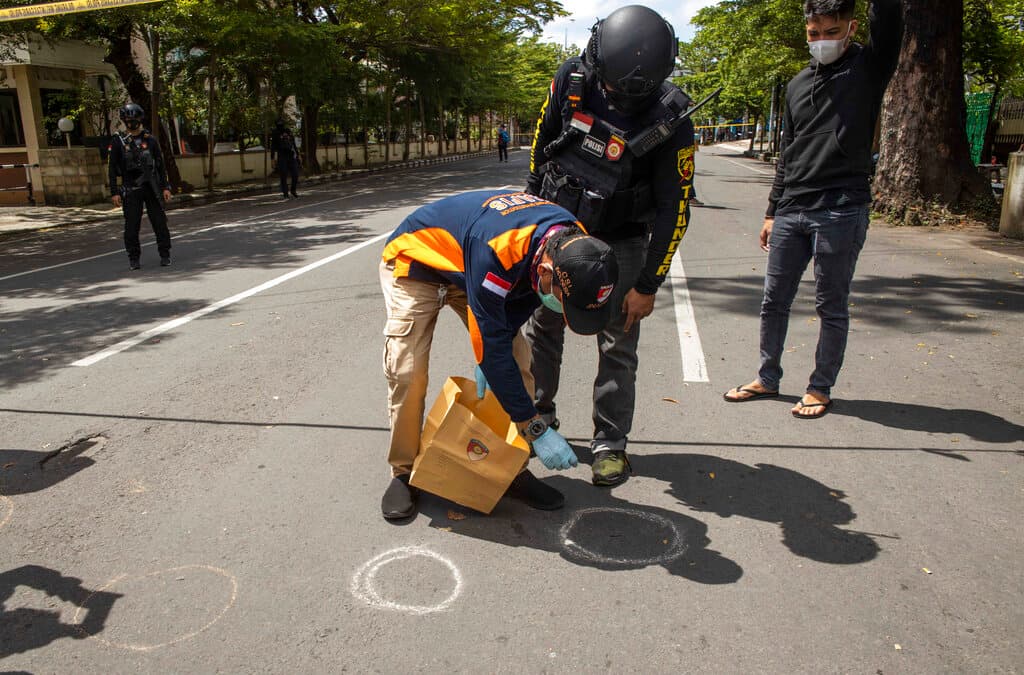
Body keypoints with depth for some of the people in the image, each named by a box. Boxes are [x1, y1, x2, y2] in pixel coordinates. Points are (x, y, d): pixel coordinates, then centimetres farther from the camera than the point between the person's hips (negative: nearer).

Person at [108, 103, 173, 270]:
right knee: (132, 226, 1)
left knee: (159, 222, 2)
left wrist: (165, 187, 3)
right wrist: (114, 192, -5)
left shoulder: (150, 140, 6)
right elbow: (111, 168, 1)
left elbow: (160, 164, 10)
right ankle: (134, 258, 11)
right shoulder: (118, 142, 1)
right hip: (130, 190, -1)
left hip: (151, 187, 1)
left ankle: (165, 255, 12)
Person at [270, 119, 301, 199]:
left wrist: (298, 156, 13)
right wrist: (272, 159, -8)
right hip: (281, 157, -3)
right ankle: (285, 194, 3)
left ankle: (293, 191, 18)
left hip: (292, 156, 3)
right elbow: (273, 147, -1)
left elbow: (294, 145, 16)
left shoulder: (289, 132, 11)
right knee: (284, 176, -4)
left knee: (295, 175, -3)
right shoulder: (275, 134, 0)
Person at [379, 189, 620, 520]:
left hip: (466, 269, 6)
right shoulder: (495, 250, -45)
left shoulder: (574, 242, -22)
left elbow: (519, 304, -5)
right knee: (407, 372, -17)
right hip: (415, 262, -6)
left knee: (517, 361, -6)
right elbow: (491, 346, -38)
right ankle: (404, 472, 4)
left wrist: (489, 359, -15)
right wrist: (536, 429, -33)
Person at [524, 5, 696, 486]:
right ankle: (538, 415, 31)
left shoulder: (670, 120, -22)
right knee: (541, 328, 11)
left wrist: (647, 285, -15)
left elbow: (675, 209, -16)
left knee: (618, 345, -1)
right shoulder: (572, 79, -14)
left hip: (619, 242, -3)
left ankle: (610, 443, 13)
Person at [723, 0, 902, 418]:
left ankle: (820, 388, 17)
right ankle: (768, 379, 24)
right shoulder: (798, 85, 16)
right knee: (774, 301, 9)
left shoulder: (869, 68, 1)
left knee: (831, 306, 3)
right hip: (791, 212, 6)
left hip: (842, 211, -5)